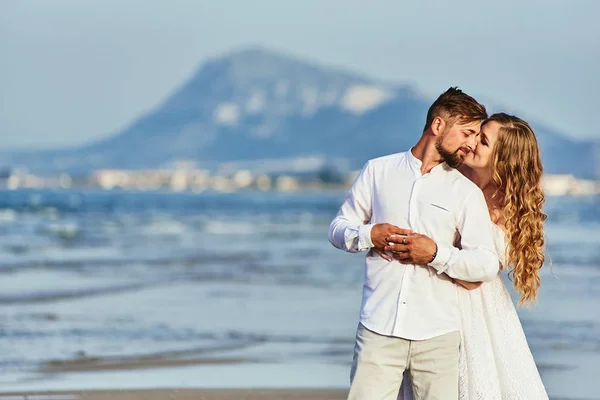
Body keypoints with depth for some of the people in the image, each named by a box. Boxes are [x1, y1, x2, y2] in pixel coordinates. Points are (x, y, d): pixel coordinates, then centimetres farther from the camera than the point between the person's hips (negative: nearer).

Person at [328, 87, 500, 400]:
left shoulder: (467, 192, 8)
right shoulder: (378, 171, 12)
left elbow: (488, 265, 1)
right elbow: (338, 228, 15)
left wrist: (436, 254, -12)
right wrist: (369, 234, -5)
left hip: (437, 335, 0)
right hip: (379, 329, 0)